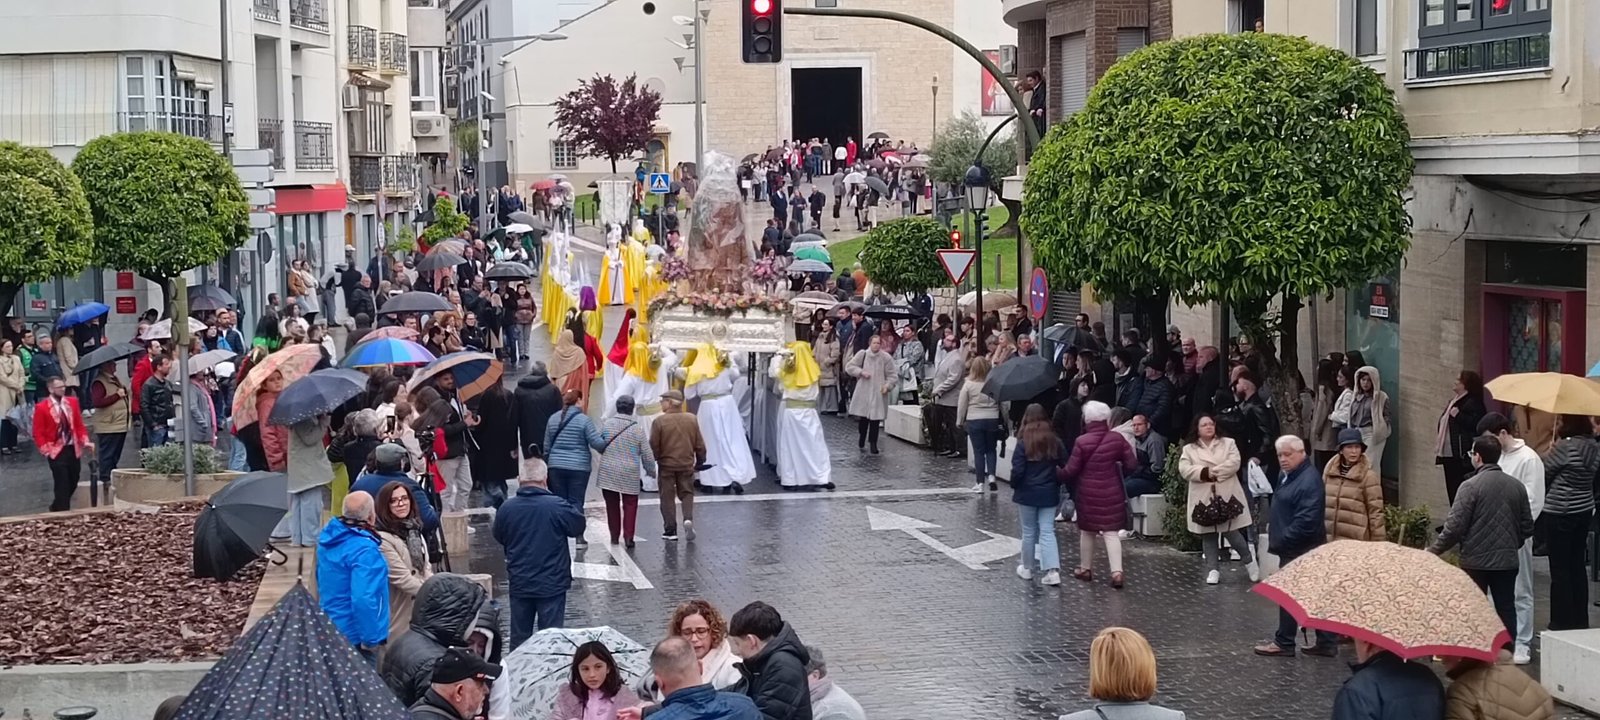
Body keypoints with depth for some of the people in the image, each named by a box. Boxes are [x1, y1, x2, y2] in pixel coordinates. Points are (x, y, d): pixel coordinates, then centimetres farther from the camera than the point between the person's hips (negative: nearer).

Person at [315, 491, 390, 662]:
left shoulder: (328, 537, 5)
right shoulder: (364, 550, -25)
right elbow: (363, 599, -31)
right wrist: (371, 638, -24)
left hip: (331, 628, 9)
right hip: (355, 635, -9)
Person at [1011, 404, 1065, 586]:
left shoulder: (1023, 443, -13)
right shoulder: (1055, 441, -2)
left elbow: (1017, 470, -14)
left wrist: (1014, 486, 4)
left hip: (1027, 493, -2)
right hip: (1049, 494, 2)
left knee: (1029, 532, 11)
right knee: (1047, 531, 3)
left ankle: (1028, 568, 24)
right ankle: (1053, 570, -10)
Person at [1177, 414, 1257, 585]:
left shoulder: (1228, 443, 6)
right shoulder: (1189, 449, 8)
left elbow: (1234, 463, -8)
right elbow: (1184, 470, -6)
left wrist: (1214, 472, -15)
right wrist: (1205, 472, -17)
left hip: (1227, 496, -2)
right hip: (1203, 498, 2)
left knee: (1231, 531, -6)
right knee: (1208, 534, 4)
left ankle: (1249, 560, 16)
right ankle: (1213, 570, 10)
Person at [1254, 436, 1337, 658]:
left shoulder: (1308, 481, -20)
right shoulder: (1290, 476, 13)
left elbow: (1306, 522, -26)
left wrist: (1281, 539, -20)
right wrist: (1274, 527, 13)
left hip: (1299, 550, -10)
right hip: (1293, 548, 10)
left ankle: (1284, 643, 9)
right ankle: (1325, 642, 15)